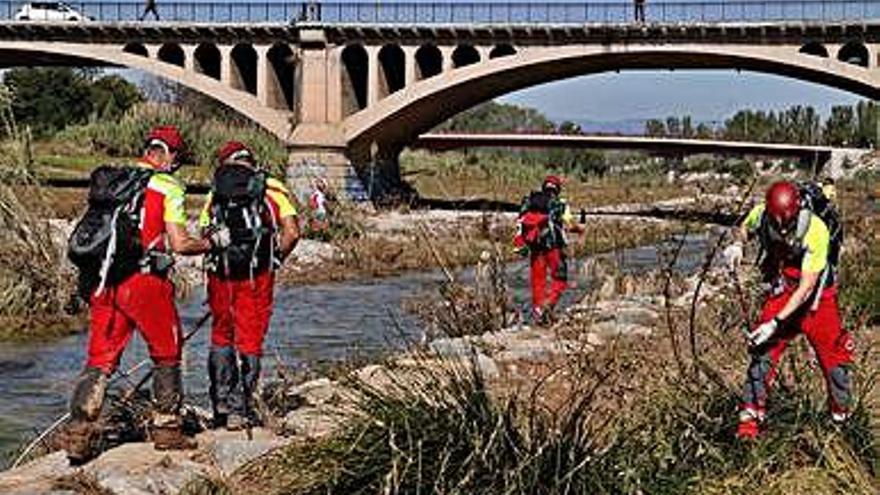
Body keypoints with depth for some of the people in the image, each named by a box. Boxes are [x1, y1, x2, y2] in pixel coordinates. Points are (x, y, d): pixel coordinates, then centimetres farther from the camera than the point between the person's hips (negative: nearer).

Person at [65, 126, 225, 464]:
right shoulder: (167, 188, -4)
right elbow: (180, 245, -8)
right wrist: (214, 242, 8)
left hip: (103, 282, 5)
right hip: (144, 282, -5)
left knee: (100, 359, 8)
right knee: (167, 355, 13)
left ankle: (79, 433, -2)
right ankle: (166, 429, 18)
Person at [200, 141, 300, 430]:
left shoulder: (216, 192, 11)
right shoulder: (272, 189, 7)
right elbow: (292, 233, -2)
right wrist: (274, 260, 11)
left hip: (221, 274, 2)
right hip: (256, 276, -2)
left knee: (221, 336, 19)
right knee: (249, 341, 7)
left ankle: (222, 403, 18)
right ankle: (240, 409, 8)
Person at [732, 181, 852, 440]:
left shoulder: (815, 231, -32)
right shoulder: (760, 215, -19)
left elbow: (806, 287, -31)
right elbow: (745, 228, 10)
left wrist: (776, 323, -34)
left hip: (816, 297, -3)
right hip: (780, 292, 3)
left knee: (833, 358, 5)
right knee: (763, 352, -9)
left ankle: (842, 417, 27)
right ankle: (750, 416, -2)